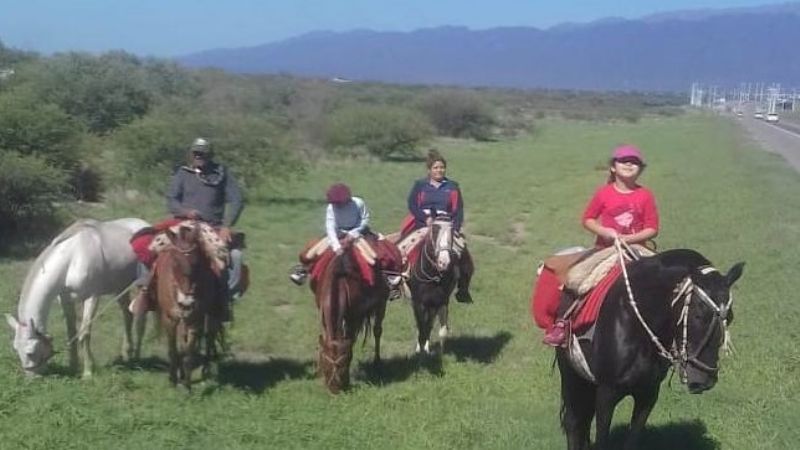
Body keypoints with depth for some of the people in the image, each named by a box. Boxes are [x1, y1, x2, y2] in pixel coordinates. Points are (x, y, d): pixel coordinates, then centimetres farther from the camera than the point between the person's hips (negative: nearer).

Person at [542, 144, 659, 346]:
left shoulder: (645, 196, -1)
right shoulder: (604, 193, 0)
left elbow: (652, 229, -2)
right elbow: (587, 219, 5)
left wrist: (631, 238, -17)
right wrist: (604, 231, -14)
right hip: (604, 249, 0)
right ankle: (562, 322, -5)